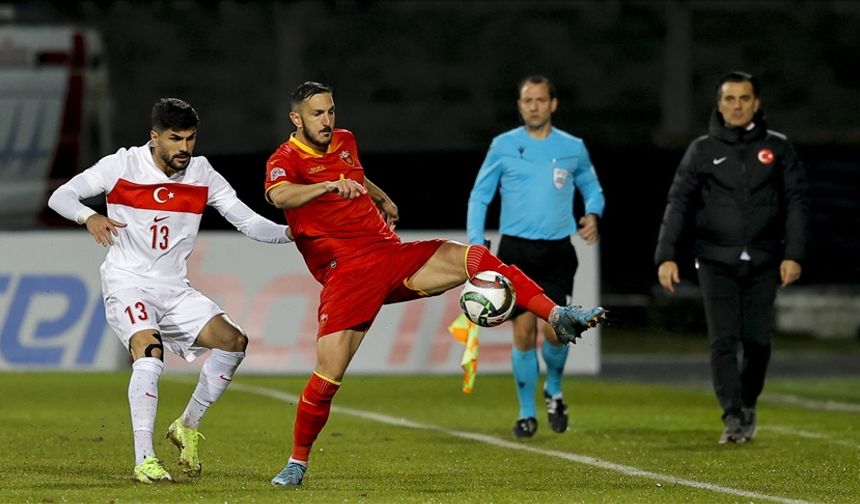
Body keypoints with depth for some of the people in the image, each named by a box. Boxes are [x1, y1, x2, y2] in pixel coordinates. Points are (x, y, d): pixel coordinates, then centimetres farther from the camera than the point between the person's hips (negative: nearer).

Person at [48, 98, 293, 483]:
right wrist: (89, 216, -29)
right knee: (150, 352, -30)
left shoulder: (202, 175, 1)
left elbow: (249, 222, 1)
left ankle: (188, 427, 8)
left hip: (174, 290, 5)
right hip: (127, 284, -5)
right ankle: (143, 461, -27)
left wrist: (290, 232, -19)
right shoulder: (122, 166, -8)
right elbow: (60, 196, -7)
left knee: (233, 340, -12)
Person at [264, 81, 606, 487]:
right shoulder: (285, 160, -8)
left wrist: (382, 198, 46)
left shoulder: (344, 142, 14)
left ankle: (558, 317, -16)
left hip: (391, 254, 6)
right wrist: (330, 185, -47)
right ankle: (297, 462, 6)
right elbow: (280, 195, -33)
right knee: (327, 376, -12)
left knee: (475, 259, -15)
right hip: (347, 275, -6)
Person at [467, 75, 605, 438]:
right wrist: (476, 244, -2)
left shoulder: (573, 148, 7)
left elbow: (592, 188, 20)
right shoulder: (503, 146, 4)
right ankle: (526, 413, 10)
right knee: (523, 333, -3)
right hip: (515, 250, 0)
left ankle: (554, 391, 16)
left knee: (552, 328, -13)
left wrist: (593, 215, -2)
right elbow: (479, 196, 8)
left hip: (557, 251, 0)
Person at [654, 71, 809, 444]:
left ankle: (748, 405, 23)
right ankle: (733, 418, -13)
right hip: (716, 261, -1)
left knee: (757, 340, 0)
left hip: (762, 262, 1)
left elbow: (796, 203, 4)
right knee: (723, 340, -11)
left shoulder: (777, 148, 7)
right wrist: (666, 256, -7)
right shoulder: (702, 150, 7)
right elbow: (678, 203, 4)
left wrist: (793, 255, -6)